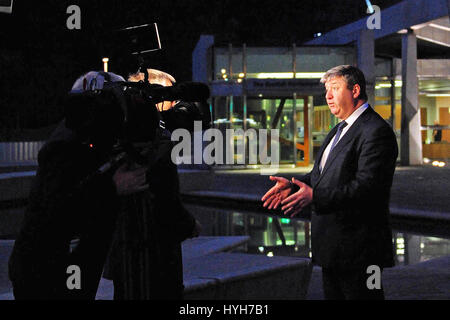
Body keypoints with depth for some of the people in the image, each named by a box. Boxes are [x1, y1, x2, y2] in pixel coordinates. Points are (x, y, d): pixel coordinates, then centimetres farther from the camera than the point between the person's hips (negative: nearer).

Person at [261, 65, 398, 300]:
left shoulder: (376, 131, -15)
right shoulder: (339, 130, 18)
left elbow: (366, 186, -24)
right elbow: (321, 174, 21)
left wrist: (315, 197, -29)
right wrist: (293, 186, 2)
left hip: (357, 249, -10)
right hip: (332, 246, 10)